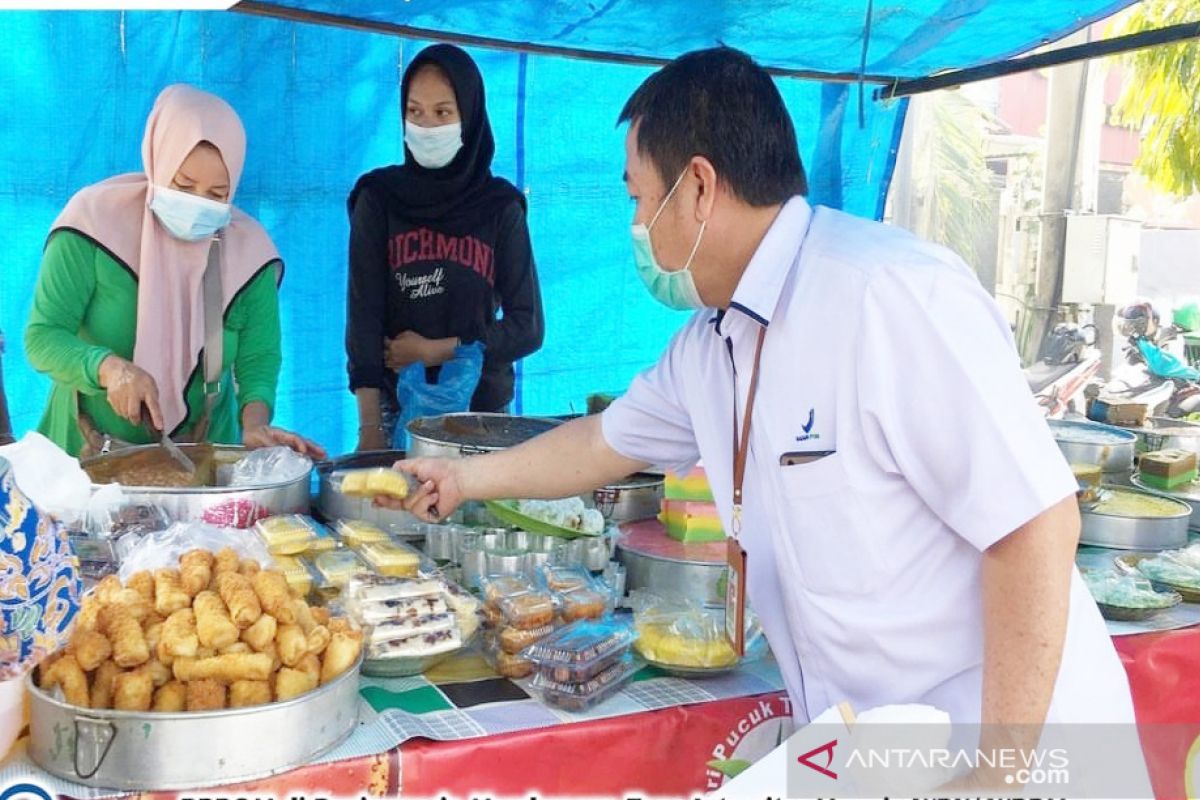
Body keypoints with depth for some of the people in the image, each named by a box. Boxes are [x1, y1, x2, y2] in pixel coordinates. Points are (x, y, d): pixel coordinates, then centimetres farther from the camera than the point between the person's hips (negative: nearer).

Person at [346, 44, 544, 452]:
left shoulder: (501, 206, 1)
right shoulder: (378, 197, 0)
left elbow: (528, 328, 1)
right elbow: (363, 312, -8)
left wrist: (436, 351, -9)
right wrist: (370, 429, -17)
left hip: (480, 408, 1)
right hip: (397, 407, 0)